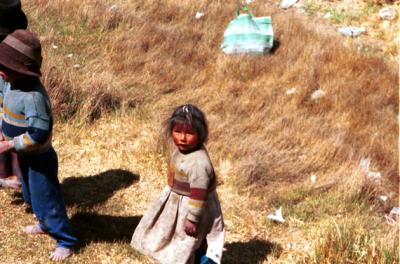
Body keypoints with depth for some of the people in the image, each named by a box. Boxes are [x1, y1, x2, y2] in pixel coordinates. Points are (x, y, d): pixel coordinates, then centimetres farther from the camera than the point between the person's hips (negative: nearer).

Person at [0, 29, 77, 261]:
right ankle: (46, 224, 50)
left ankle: (65, 241, 19)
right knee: (31, 195, 27)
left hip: (38, 158, -9)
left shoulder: (33, 95, -33)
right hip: (24, 155, 9)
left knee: (46, 198, 4)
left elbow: (39, 134, -33)